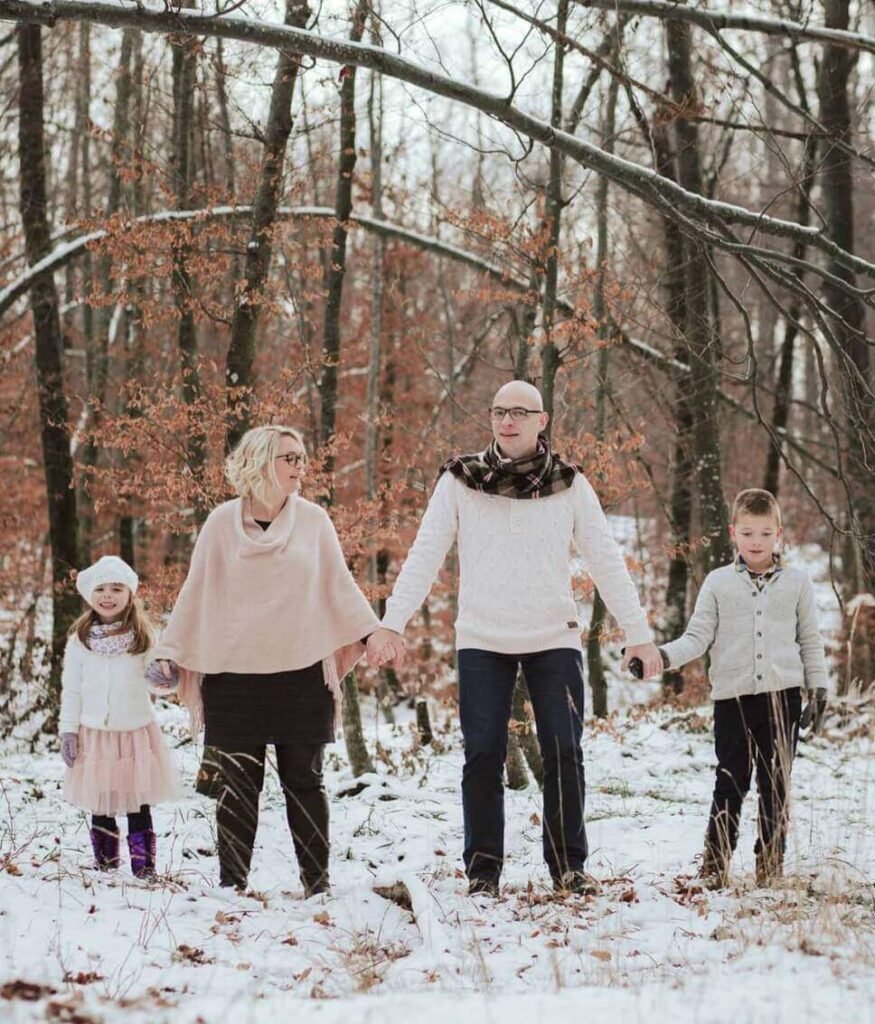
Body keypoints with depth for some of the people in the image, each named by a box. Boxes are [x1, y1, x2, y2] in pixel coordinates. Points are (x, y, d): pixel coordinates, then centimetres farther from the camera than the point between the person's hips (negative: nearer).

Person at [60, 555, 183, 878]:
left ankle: (143, 864, 6)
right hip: (94, 732, 1)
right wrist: (68, 730, 1)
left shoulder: (143, 636, 0)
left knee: (138, 802, 0)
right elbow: (71, 689, 5)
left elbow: (157, 680, 1)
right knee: (100, 802, 7)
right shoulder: (80, 638, 2)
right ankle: (105, 863, 18)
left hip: (136, 730, -1)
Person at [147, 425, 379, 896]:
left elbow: (339, 586, 8)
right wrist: (171, 651, 2)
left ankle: (317, 882, 11)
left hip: (301, 673, 1)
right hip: (235, 674, 0)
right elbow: (196, 592, 5)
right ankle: (231, 883, 10)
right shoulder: (223, 522, 0)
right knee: (239, 784, 3)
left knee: (304, 782, 6)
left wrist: (372, 633, -1)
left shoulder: (313, 520, 2)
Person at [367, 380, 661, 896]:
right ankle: (483, 868, 10)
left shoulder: (570, 485, 3)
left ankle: (569, 864, 13)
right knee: (483, 755, -2)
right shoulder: (460, 481, 1)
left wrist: (639, 632, 1)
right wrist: (392, 623, -8)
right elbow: (424, 557, 0)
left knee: (564, 753, 0)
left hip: (554, 638, 1)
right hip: (482, 640, 0)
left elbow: (607, 561, 4)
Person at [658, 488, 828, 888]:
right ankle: (714, 863, 5)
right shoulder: (718, 582, 6)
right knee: (730, 782, -2)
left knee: (776, 783, 6)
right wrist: (665, 655, -14)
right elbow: (699, 636, 2)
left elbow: (810, 639, 13)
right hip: (733, 696, -1)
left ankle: (771, 863, 14)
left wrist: (818, 685, 7)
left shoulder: (796, 581, 8)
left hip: (783, 694, 1)